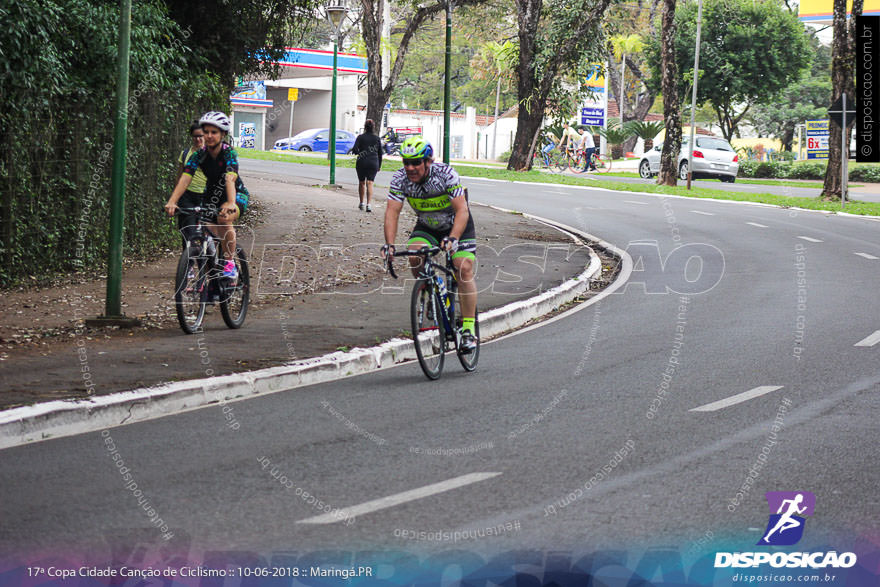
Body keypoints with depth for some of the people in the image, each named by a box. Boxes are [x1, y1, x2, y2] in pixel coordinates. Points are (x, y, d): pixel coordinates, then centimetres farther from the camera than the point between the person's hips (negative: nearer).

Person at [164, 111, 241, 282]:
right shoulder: (199, 155, -13)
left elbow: (230, 179, -40)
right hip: (211, 196, 5)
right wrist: (172, 202, -40)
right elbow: (185, 178, -25)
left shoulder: (229, 153, -24)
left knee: (224, 217, -35)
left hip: (236, 195, -5)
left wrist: (231, 204, -56)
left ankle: (230, 263, -24)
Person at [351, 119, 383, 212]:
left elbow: (355, 150, -11)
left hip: (362, 162, -1)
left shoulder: (360, 137, -3)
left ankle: (361, 203, 25)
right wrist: (379, 166, 17)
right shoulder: (377, 139, 5)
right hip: (373, 163, 1)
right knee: (370, 183, -3)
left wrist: (357, 152, 13)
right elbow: (380, 153, 9)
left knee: (361, 183, 16)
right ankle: (368, 204, -17)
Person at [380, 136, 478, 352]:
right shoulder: (400, 178, -21)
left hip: (458, 225, -3)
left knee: (464, 269, -19)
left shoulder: (446, 174, -31)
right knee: (415, 257, -25)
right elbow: (392, 212, -25)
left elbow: (462, 211, -35)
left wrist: (453, 239, -51)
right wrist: (389, 244, -41)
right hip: (426, 227, 3)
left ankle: (468, 328, -12)